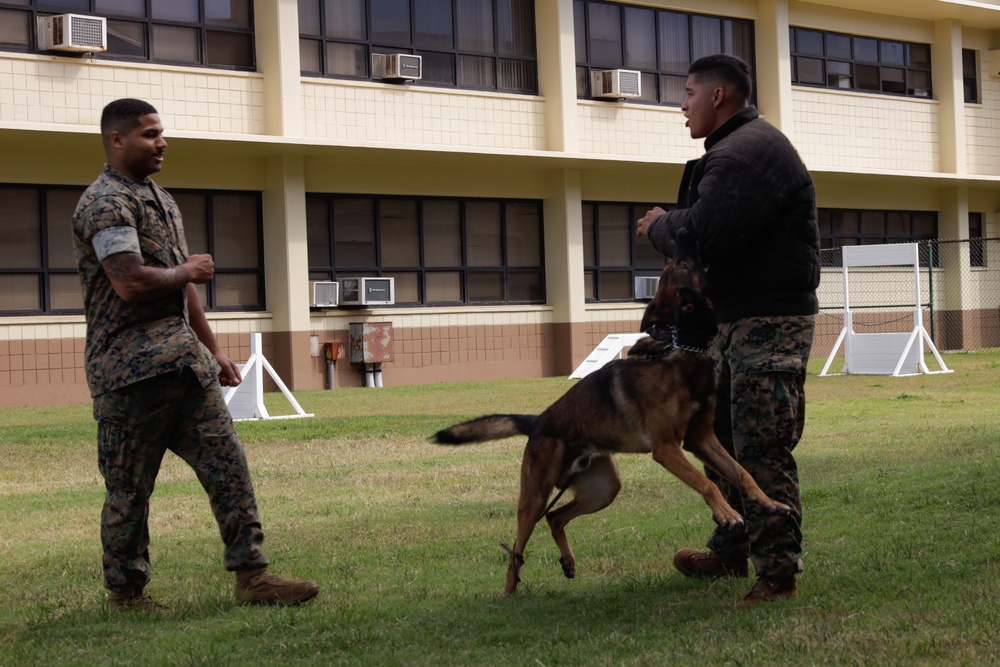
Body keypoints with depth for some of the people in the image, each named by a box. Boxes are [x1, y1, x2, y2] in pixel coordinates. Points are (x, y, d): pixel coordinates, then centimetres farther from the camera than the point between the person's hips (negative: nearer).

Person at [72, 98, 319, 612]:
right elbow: (130, 283, -23)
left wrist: (212, 350, 24)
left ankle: (251, 577, 1)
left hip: (182, 358, 9)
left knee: (226, 459, 0)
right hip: (131, 368, -9)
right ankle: (125, 593, 13)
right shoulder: (105, 203, -11)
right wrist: (187, 272, -6)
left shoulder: (160, 200, 20)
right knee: (130, 487, 1)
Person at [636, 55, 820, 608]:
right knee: (723, 438, 19)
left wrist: (658, 226, -7)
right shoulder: (741, 147, 20)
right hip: (738, 320, 12)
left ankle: (778, 574, -6)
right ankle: (731, 551, 31)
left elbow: (702, 236, -26)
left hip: (769, 322, -12)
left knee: (762, 449, -10)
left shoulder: (744, 152, -18)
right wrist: (668, 225, 2)